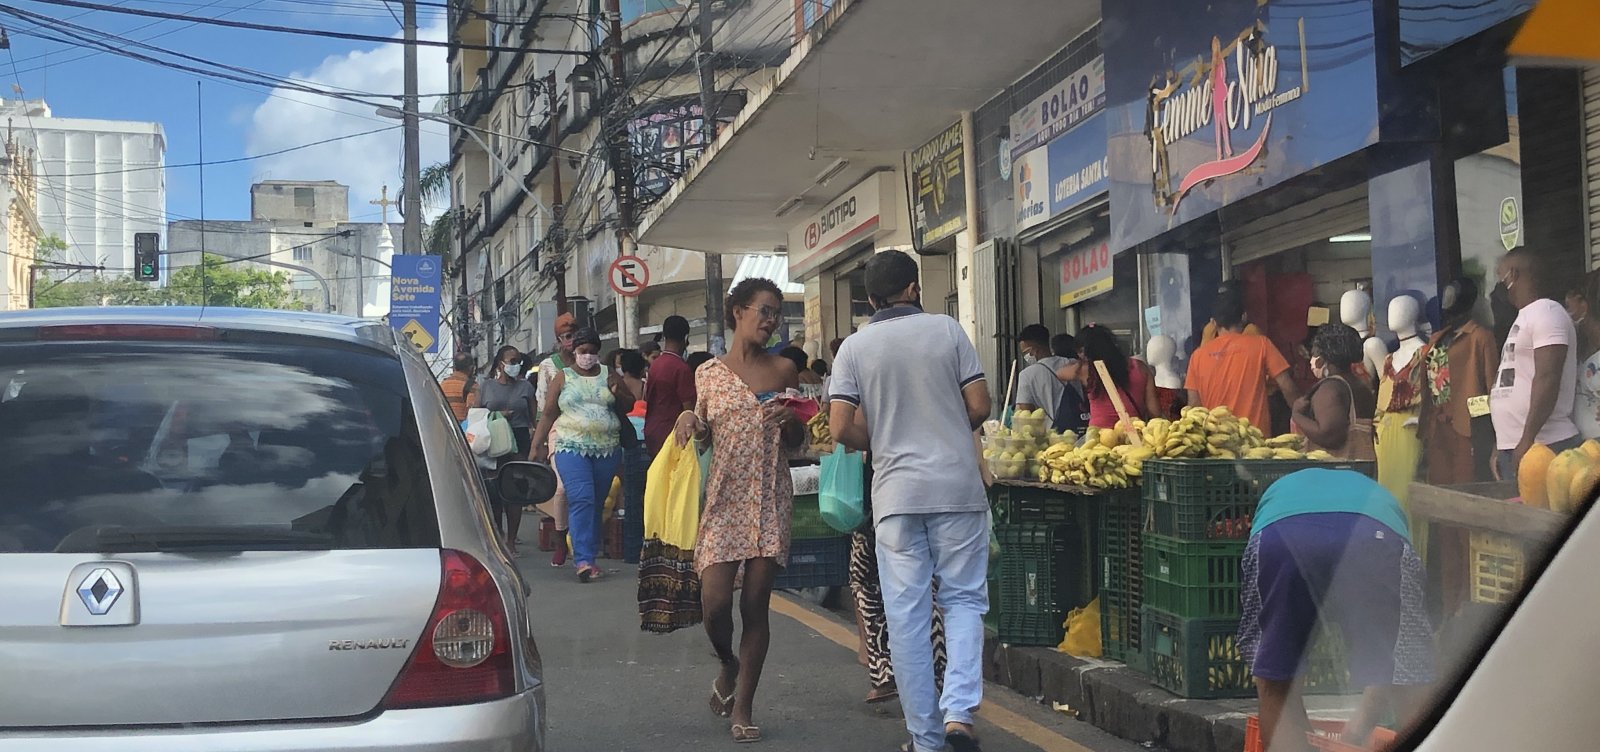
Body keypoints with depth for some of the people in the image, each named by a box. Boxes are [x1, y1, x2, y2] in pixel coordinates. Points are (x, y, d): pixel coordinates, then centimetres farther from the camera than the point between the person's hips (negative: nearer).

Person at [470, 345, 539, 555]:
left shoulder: (525, 387, 12)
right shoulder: (485, 387, 9)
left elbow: (534, 418, 8)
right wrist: (496, 415, -10)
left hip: (519, 442, 1)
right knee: (494, 491, -2)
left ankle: (511, 540, 4)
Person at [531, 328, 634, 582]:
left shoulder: (609, 375, 12)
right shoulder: (563, 377, 7)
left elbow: (629, 406, 16)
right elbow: (549, 413, 7)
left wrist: (618, 394, -6)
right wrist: (538, 443, 0)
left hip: (607, 449, 3)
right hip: (571, 447, -3)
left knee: (597, 503, 6)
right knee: (581, 499, -16)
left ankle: (590, 556, 15)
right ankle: (584, 560, -21)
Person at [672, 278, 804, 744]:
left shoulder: (784, 370, 8)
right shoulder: (709, 374, 6)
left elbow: (796, 444, 14)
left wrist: (790, 421, -7)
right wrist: (689, 422, -5)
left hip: (770, 499, 1)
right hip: (722, 496, 0)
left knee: (756, 604, 0)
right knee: (714, 600, -10)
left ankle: (743, 707, 12)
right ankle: (728, 665, 24)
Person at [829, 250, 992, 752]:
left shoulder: (855, 347, 2)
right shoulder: (947, 330, 1)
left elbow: (841, 428, -5)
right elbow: (979, 406, -2)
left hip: (896, 492, 1)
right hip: (957, 485, 0)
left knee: (906, 612, 6)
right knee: (963, 599, 10)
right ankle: (958, 711, -6)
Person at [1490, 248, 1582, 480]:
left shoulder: (1546, 312, -8)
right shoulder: (1524, 318, 22)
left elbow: (1547, 380, -19)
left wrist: (1527, 440, -25)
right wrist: (1500, 448, 22)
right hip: (1512, 446, 9)